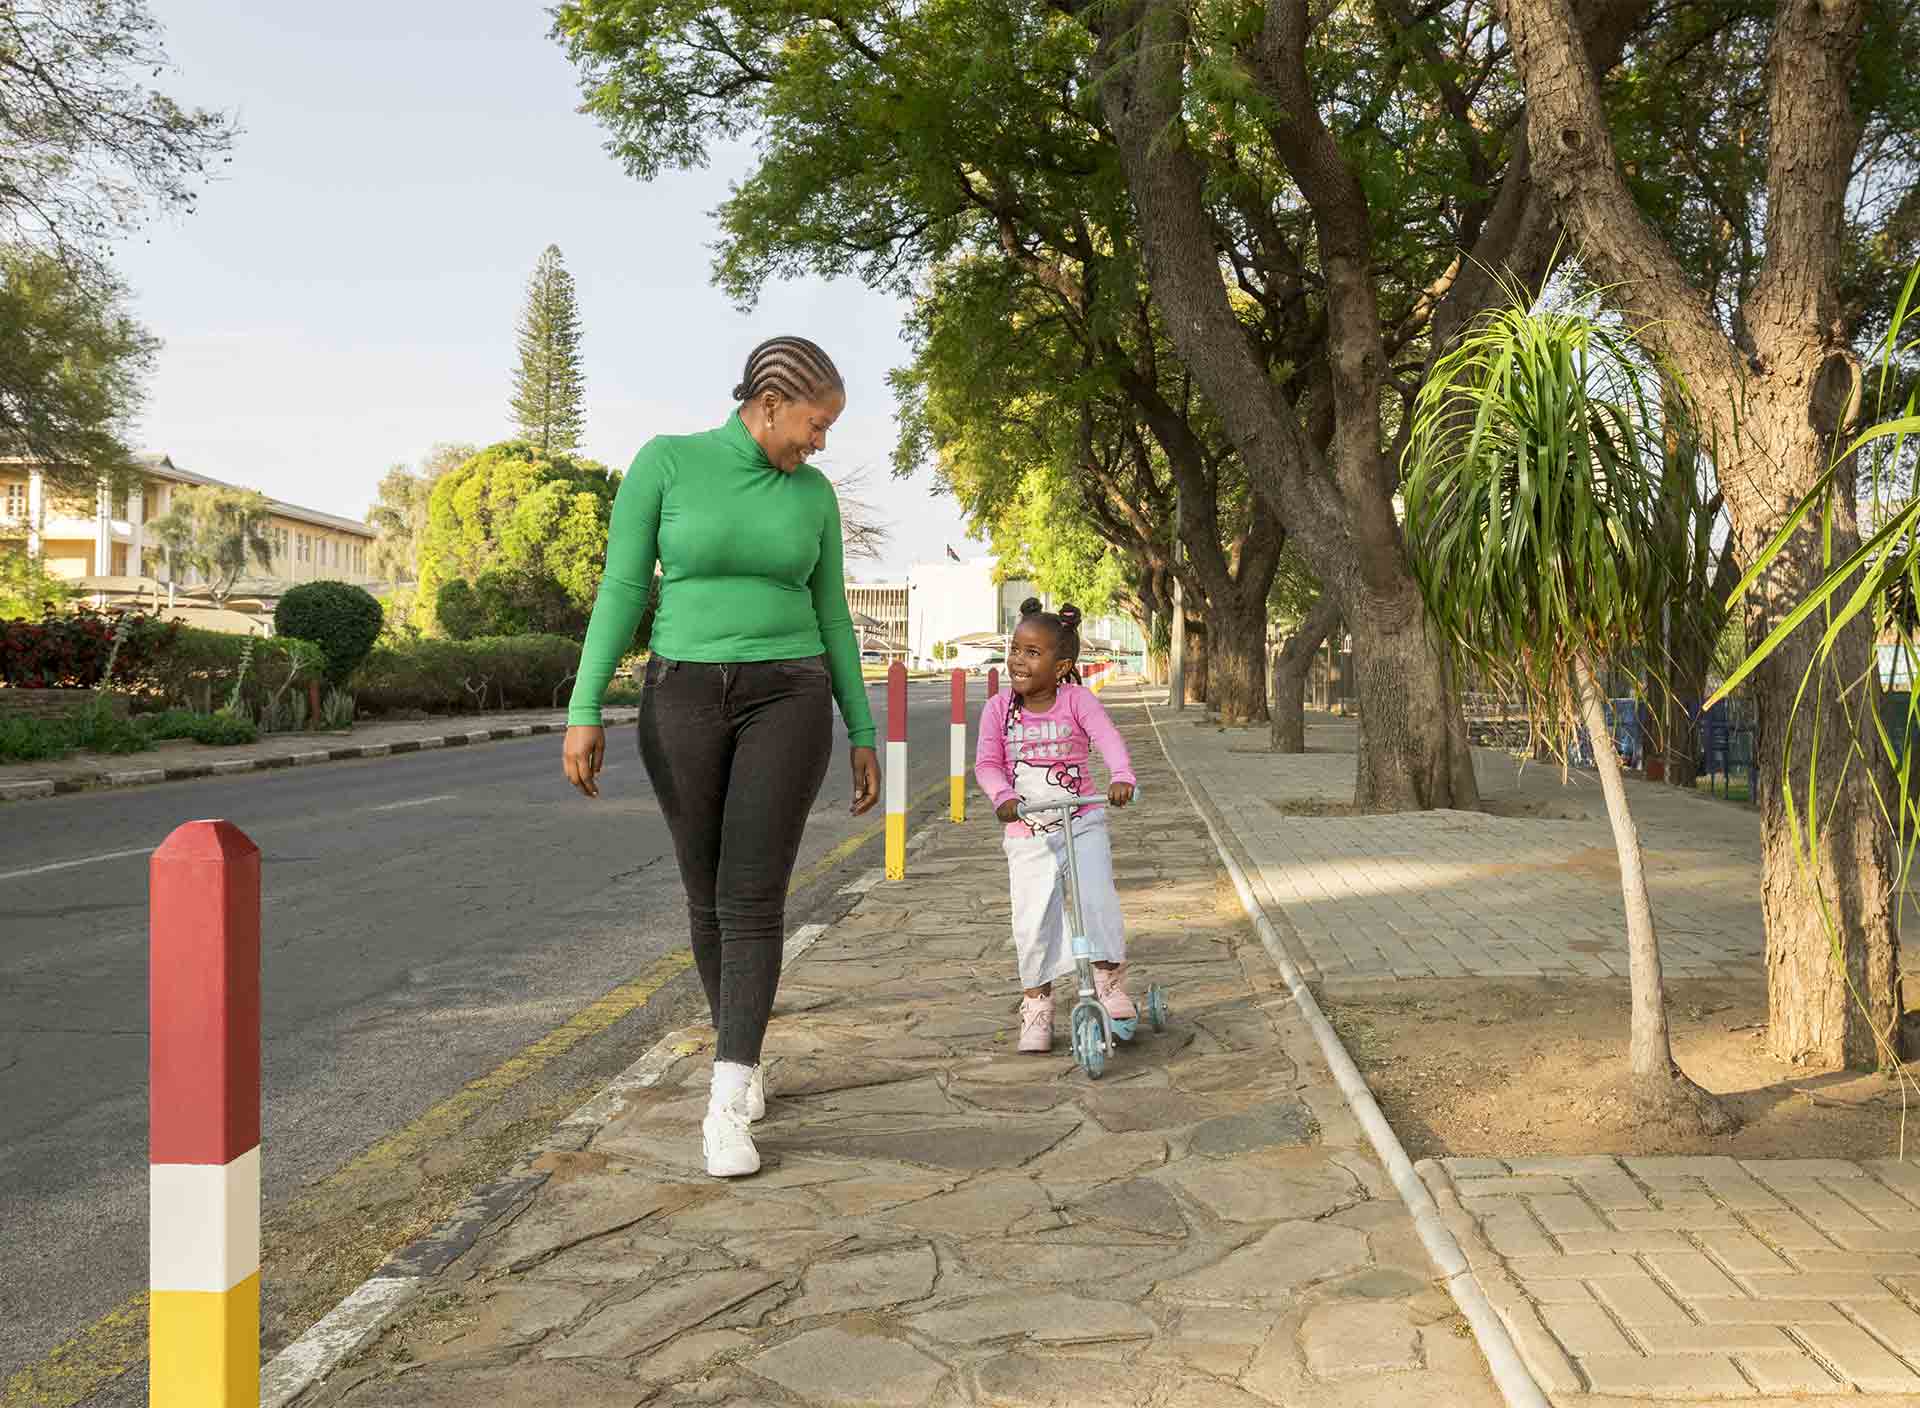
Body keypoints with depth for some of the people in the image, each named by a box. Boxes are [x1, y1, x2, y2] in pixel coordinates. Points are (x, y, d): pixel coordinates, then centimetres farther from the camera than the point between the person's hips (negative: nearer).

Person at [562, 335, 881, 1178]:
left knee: (754, 899, -10)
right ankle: (742, 1054, 31)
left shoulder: (813, 495, 7)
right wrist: (584, 712, -8)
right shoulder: (663, 462, -2)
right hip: (687, 703, 0)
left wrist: (864, 738, 9)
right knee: (709, 898, 8)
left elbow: (831, 619, 10)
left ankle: (724, 1109, -6)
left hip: (786, 702, 1)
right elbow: (621, 591, -3)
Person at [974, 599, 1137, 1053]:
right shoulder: (999, 708, -3)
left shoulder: (1077, 700, -8)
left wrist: (1121, 777, -40)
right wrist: (1003, 796, -26)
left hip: (1081, 823, -1)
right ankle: (1037, 1006, 16)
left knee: (1096, 900, -15)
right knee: (1032, 921, 0)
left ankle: (1110, 980, 9)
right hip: (1027, 831, 1)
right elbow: (986, 762, -7)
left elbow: (1108, 738, -21)